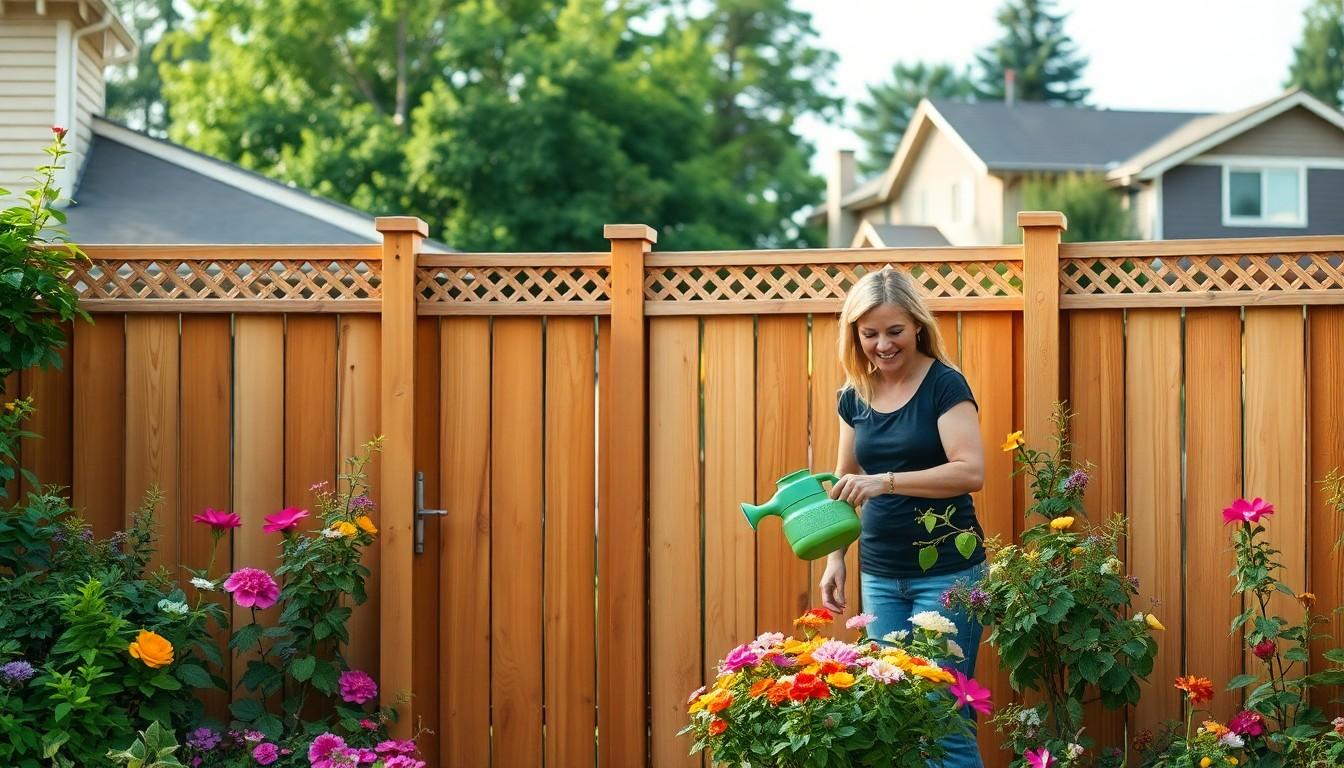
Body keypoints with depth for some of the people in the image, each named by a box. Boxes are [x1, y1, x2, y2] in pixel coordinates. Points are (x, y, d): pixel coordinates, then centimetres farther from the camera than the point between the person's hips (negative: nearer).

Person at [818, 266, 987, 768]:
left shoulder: (944, 386, -9)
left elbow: (971, 471, -21)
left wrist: (885, 481, -29)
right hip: (880, 576, 6)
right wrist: (834, 557, 9)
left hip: (946, 572, -6)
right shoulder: (855, 396, 8)